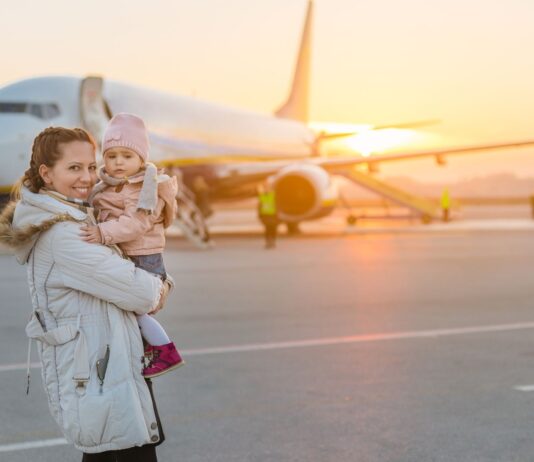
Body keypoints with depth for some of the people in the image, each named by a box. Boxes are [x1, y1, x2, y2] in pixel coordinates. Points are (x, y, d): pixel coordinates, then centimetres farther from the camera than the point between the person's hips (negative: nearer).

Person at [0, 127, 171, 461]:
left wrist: (158, 285, 0)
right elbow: (136, 291, -20)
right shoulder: (61, 235, -20)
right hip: (98, 375, -10)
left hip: (96, 368, 10)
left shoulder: (79, 218, 11)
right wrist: (157, 289, 0)